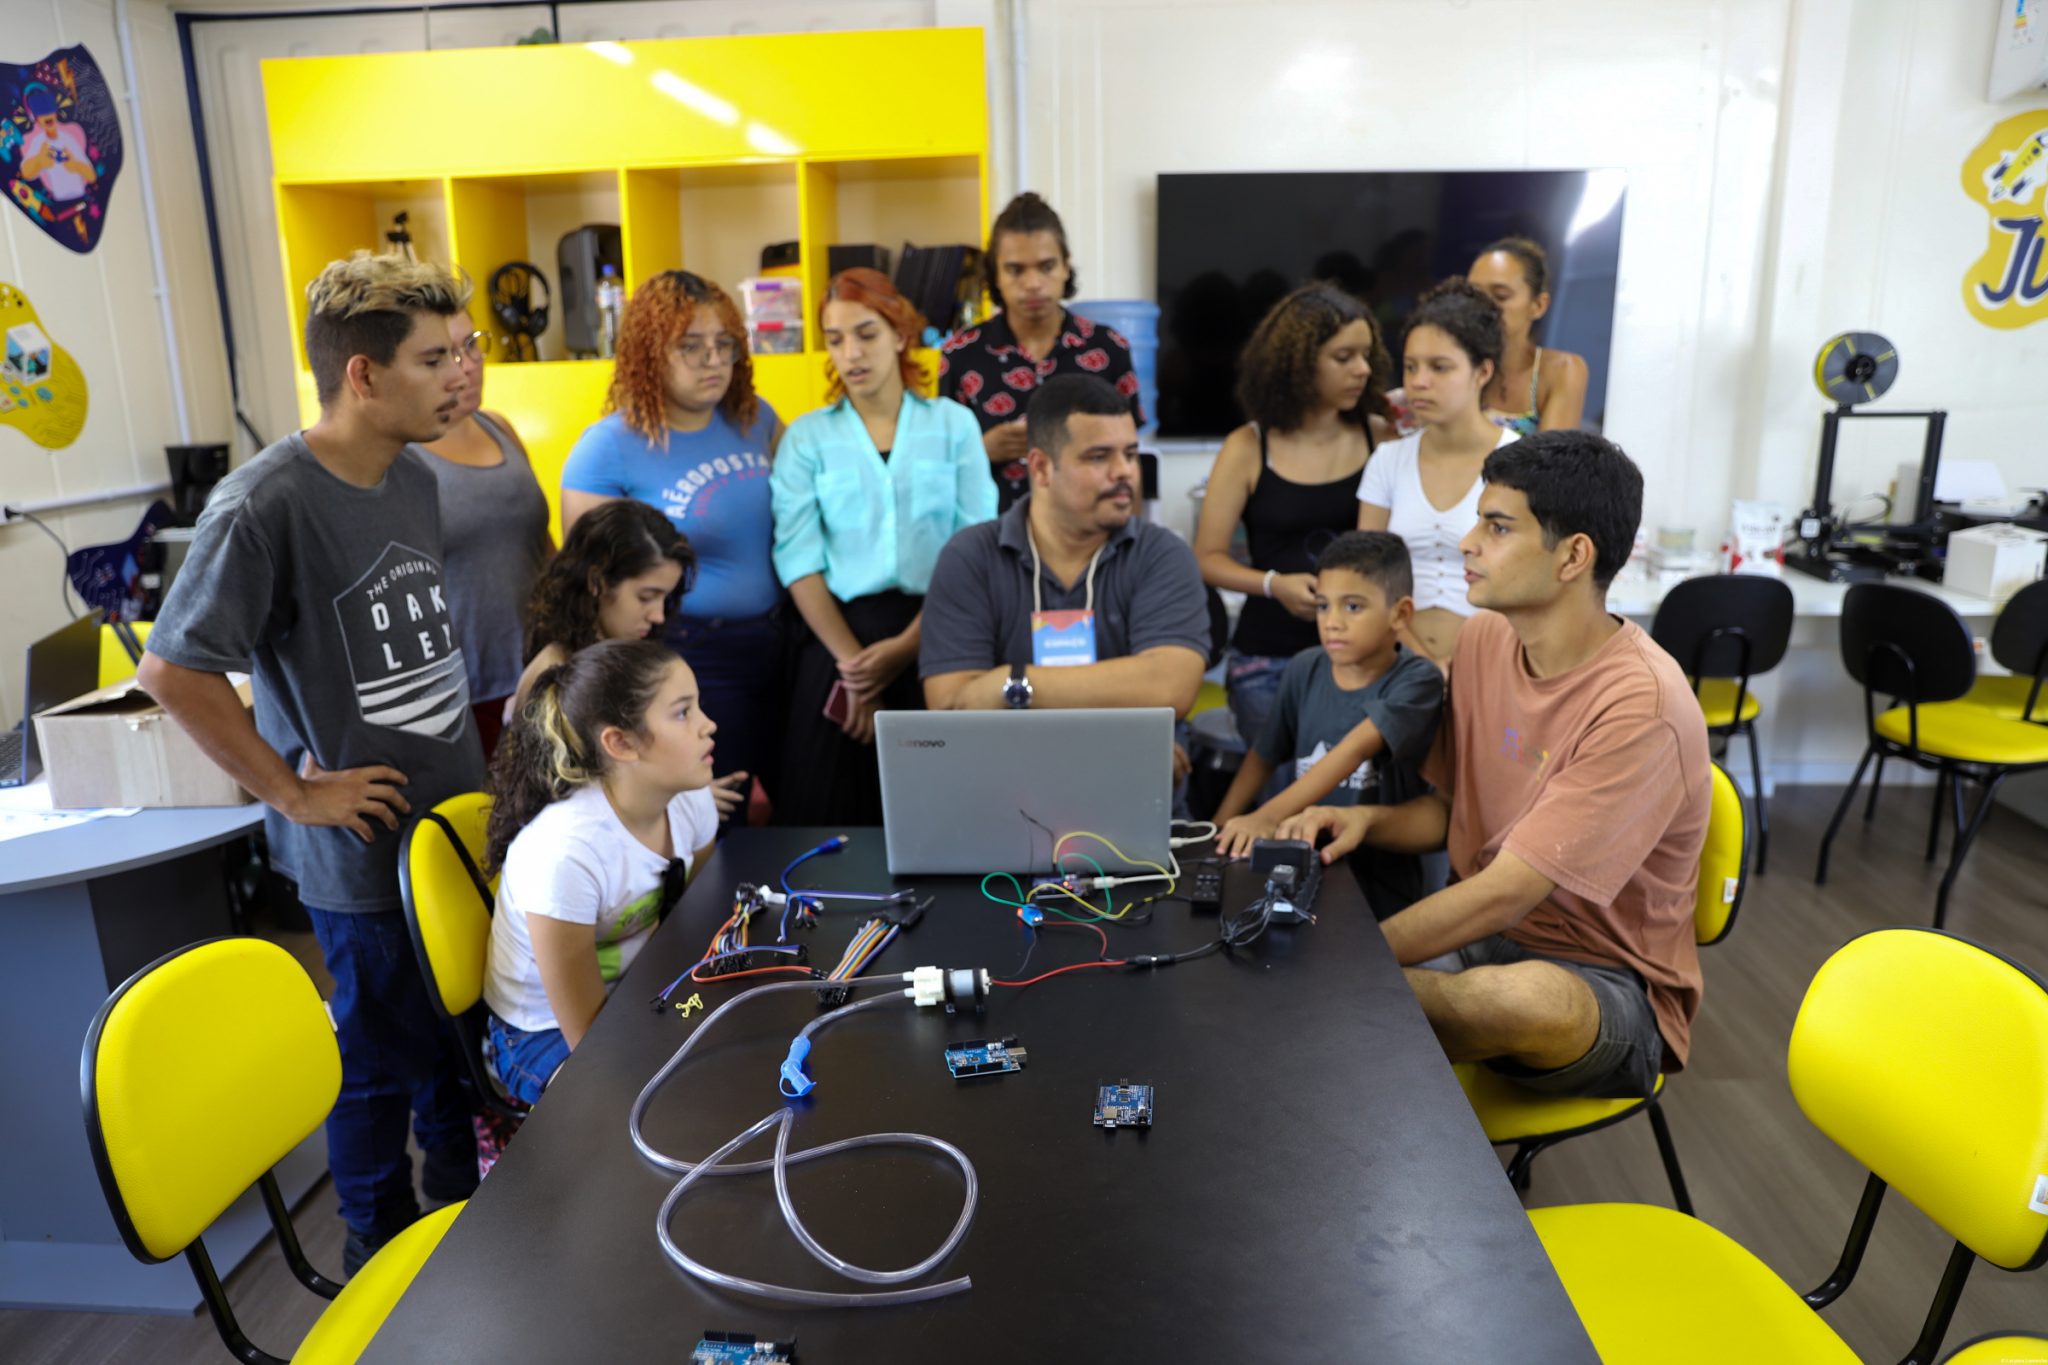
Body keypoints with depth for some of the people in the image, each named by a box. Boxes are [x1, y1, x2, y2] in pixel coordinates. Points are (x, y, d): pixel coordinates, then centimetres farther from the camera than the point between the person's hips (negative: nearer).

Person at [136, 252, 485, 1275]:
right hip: (363, 853, -7)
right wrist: (294, 792, -16)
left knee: (467, 1038, 21)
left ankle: (469, 1221, 43)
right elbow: (172, 671, -20)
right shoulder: (264, 506, -20)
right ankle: (381, 1249, 35)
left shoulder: (414, 479, 4)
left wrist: (471, 751, 12)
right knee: (387, 1060, 11)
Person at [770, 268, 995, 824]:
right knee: (831, 821, 4)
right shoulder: (807, 437, 7)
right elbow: (799, 560, -3)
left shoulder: (954, 423, 6)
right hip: (836, 639, 0)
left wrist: (906, 647, -11)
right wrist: (853, 663, -13)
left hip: (937, 642, 0)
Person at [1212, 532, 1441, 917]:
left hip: (1377, 886, -4)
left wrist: (1267, 816, -36)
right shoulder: (1305, 670, 3)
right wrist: (1219, 834, 2)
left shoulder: (1417, 680, -11)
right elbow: (1264, 755, 13)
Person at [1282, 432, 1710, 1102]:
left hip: (1605, 983, -4)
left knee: (1531, 996, -40)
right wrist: (1367, 820, -9)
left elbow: (1504, 895, -25)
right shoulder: (1484, 639, 1)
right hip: (1480, 938, 5)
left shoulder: (1641, 705, -22)